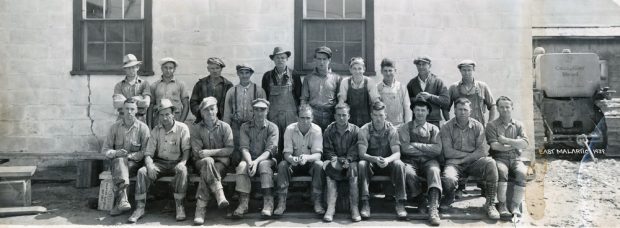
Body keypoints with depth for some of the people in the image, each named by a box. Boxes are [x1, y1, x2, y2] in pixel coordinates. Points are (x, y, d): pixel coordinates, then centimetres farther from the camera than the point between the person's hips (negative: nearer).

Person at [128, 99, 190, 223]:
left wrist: (183, 162, -28)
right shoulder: (155, 131, 6)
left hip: (176, 162, -3)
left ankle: (179, 206, -27)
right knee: (142, 172, -23)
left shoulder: (182, 128, -2)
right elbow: (148, 153, 2)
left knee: (182, 170, -36)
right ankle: (140, 208, -18)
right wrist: (149, 166, -20)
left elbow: (186, 149, -8)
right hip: (160, 162, 3)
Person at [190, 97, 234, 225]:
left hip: (221, 162, 0)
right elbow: (196, 152, -3)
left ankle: (200, 209, -39)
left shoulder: (225, 127, 8)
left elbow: (231, 149, -4)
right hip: (201, 161, 0)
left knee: (206, 172, -33)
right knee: (208, 161, -36)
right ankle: (219, 194, -44)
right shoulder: (196, 128, 9)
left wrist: (211, 152, -17)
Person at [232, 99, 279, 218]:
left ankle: (268, 203, -37)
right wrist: (249, 162, -26)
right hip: (250, 159, 2)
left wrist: (256, 161, -29)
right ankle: (243, 202, -34)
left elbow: (270, 150, -11)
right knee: (242, 166, -31)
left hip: (266, 159, -1)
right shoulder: (245, 127, 7)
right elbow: (244, 148, -6)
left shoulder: (272, 127, 1)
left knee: (264, 164, -35)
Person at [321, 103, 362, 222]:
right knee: (328, 165, -32)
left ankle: (354, 208, -35)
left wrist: (348, 160, -21)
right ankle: (330, 207, -40)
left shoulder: (355, 130, 5)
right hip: (335, 161, 1)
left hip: (350, 162, 0)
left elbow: (355, 151, -3)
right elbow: (327, 150, 1)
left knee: (354, 167, -33)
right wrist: (336, 159, -17)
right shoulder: (329, 131, 8)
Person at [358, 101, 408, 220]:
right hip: (371, 163, 0)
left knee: (399, 164, -31)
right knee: (361, 164, -32)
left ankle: (400, 203, -26)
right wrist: (375, 159, -38)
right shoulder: (364, 130, -8)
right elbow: (362, 154, -17)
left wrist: (387, 160, -37)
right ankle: (365, 203, -32)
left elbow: (397, 153, -14)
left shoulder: (391, 129, -6)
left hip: (387, 164, 0)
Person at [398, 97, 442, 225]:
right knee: (408, 172, -35)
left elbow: (437, 149, -1)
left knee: (434, 170, -33)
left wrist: (416, 145, -5)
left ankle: (433, 208, -42)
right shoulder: (405, 128, 11)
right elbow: (405, 148, -6)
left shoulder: (433, 129, 16)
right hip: (411, 161, -1)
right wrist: (427, 150, -4)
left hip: (429, 161, 1)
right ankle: (420, 202, -16)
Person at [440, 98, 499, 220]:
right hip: (453, 162, -2)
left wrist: (463, 159, -14)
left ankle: (490, 204, -17)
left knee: (490, 163, -30)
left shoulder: (477, 126, 4)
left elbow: (482, 151, -3)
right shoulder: (447, 127, 0)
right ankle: (448, 198, 6)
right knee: (448, 179, -35)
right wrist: (470, 154, -9)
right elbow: (448, 152, -8)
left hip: (473, 161, 2)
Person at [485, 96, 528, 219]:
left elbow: (525, 144, -1)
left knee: (522, 172, -30)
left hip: (515, 158, 2)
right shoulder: (492, 125, 7)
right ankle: (502, 205, -27)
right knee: (502, 171, -35)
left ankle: (515, 206, -22)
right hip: (499, 158, -2)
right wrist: (515, 145, -1)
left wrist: (506, 141, -9)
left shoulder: (518, 125, 15)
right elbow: (494, 146, -7)